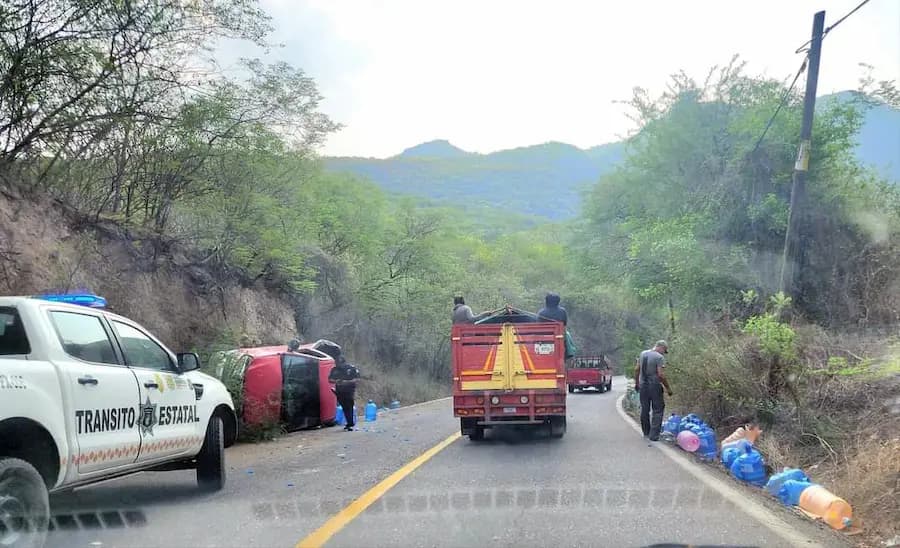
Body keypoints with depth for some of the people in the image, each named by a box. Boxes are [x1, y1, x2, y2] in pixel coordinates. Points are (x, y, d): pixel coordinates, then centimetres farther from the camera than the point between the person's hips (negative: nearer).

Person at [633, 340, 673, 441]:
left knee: (644, 410, 14)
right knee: (657, 411, 1)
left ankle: (646, 433, 25)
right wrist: (668, 388, -10)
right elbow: (661, 375, -19)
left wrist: (636, 383, 19)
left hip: (643, 386, 6)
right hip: (654, 386, -6)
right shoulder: (660, 357, -13)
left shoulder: (643, 354, 7)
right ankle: (654, 435, -4)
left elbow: (636, 369, 10)